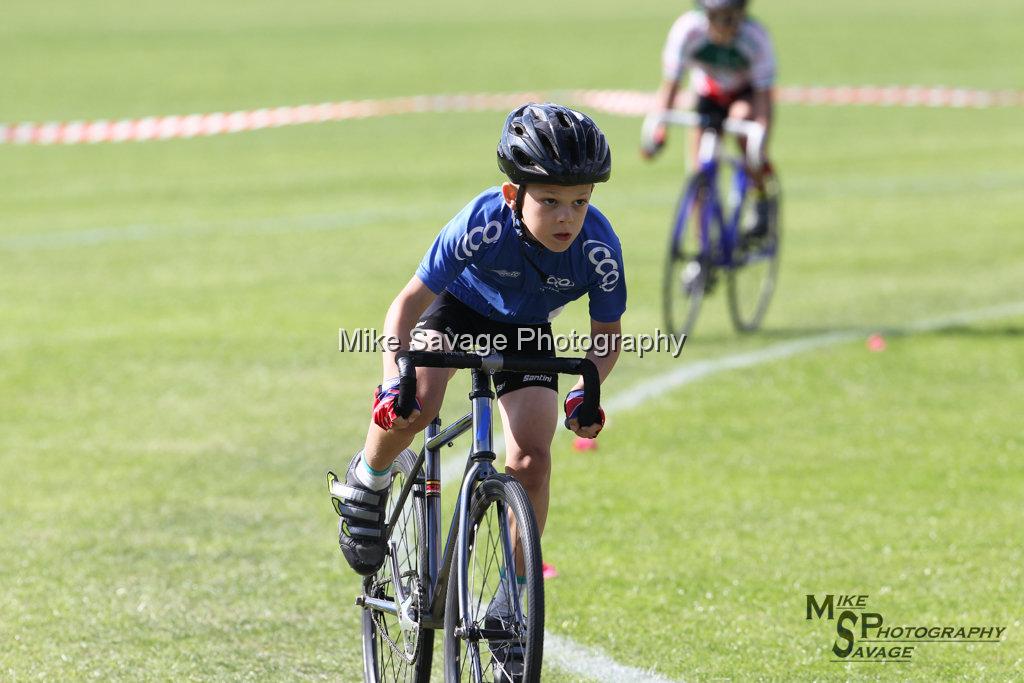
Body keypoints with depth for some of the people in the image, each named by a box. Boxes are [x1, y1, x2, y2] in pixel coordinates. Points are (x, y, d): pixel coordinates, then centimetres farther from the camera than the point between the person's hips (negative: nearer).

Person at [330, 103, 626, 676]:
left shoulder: (600, 250, -30)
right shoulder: (485, 223, -36)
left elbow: (608, 336, -12)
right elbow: (409, 303, -27)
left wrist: (588, 391, -32)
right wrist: (393, 382, -40)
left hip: (528, 333, 2)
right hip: (459, 309, -2)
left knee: (531, 458, -17)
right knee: (414, 404, -30)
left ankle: (513, 593, 0)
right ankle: (368, 483, 3)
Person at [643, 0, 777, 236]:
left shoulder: (756, 37, -32)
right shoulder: (687, 29, -30)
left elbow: (764, 96, -31)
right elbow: (669, 85, -22)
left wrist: (763, 150, -40)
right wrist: (658, 131, -35)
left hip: (748, 93, -2)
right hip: (709, 95, 2)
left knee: (741, 115, -35)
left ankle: (762, 202, -18)